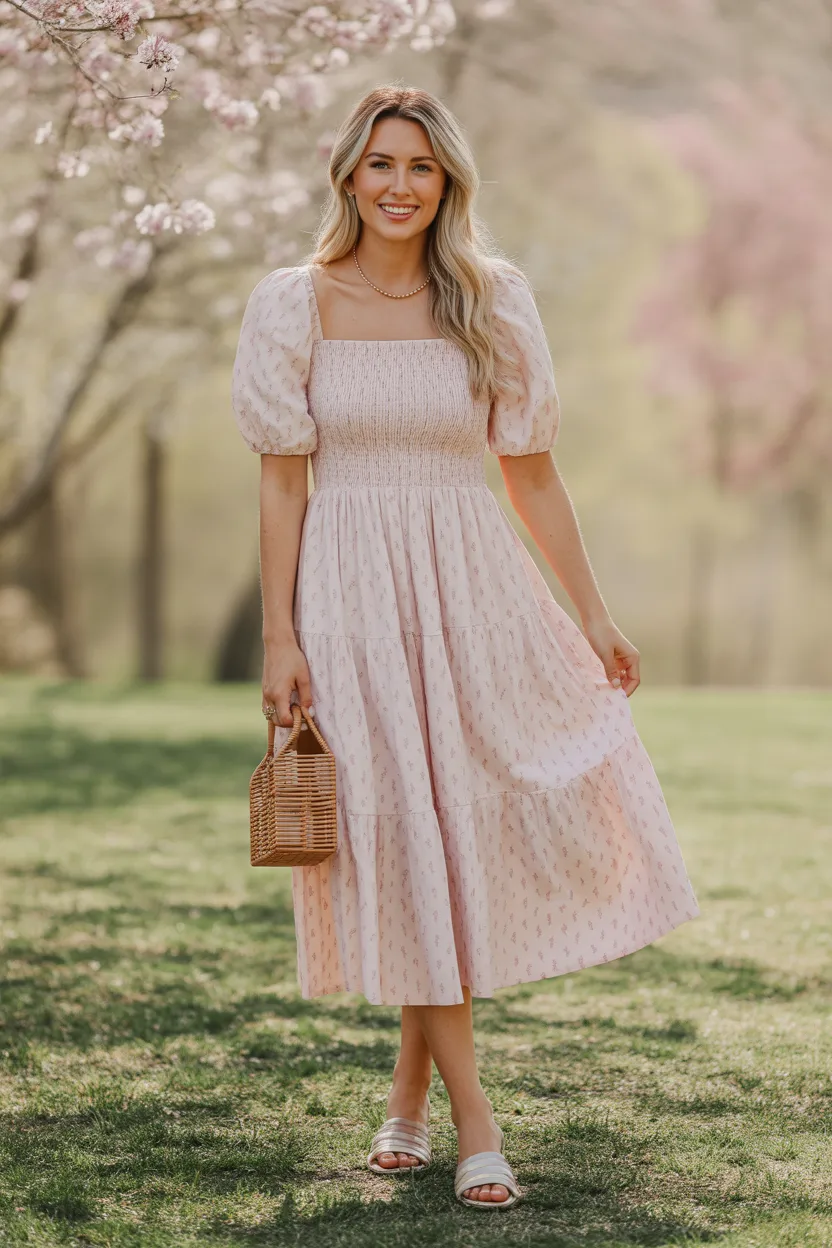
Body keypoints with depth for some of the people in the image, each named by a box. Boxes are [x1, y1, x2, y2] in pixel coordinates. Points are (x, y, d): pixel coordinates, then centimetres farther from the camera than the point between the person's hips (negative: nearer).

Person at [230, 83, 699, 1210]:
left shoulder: (493, 303, 4)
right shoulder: (295, 306, 0)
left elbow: (533, 473, 8)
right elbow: (281, 483, -1)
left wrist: (594, 614, 6)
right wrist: (279, 638, -7)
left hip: (474, 589, 2)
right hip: (352, 596, -2)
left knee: (478, 831, 1)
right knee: (405, 844, -1)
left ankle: (412, 1087, 21)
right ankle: (472, 1118, 4)